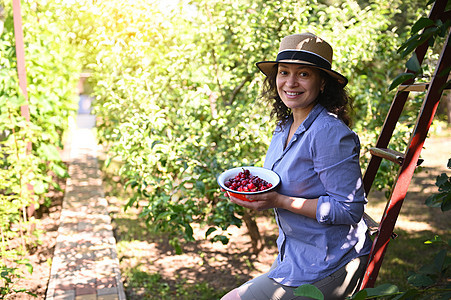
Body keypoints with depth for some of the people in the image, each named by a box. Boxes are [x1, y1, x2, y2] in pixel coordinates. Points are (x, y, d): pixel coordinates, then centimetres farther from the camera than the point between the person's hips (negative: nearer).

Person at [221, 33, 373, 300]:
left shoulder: (330, 133, -24)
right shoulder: (284, 127, 3)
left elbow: (350, 208, -24)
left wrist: (279, 201, -25)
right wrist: (258, 190, -2)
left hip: (327, 264, -8)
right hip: (293, 250, 9)